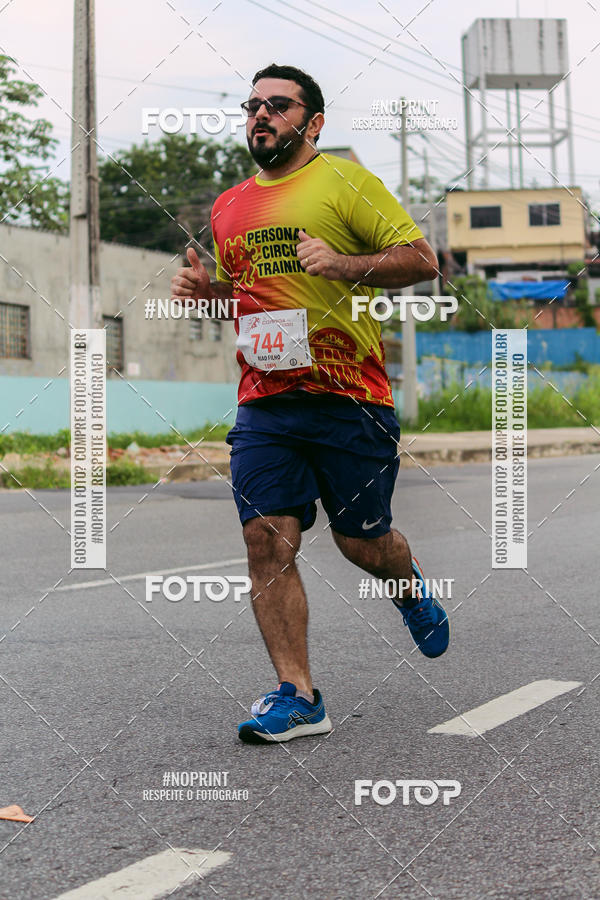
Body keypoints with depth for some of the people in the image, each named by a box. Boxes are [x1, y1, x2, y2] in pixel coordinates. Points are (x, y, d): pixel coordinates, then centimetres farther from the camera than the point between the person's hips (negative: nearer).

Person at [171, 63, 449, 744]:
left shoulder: (343, 180, -1)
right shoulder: (228, 208, 16)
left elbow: (421, 259, -6)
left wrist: (342, 263, -21)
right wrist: (203, 288, 8)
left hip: (350, 400, -4)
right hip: (263, 403, 5)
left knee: (362, 542, 5)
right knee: (267, 541, -7)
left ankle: (409, 587, 41)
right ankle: (296, 696, 0)